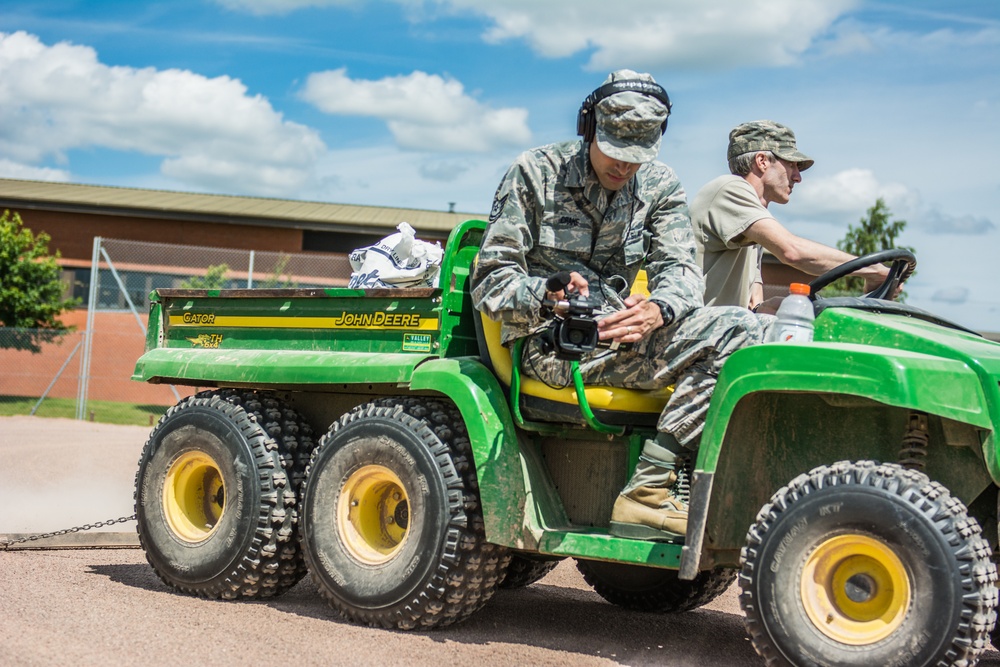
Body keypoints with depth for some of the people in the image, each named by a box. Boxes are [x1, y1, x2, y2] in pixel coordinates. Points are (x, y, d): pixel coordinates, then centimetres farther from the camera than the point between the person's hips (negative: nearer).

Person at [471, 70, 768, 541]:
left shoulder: (659, 186, 11)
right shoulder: (534, 174, -1)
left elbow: (681, 270, -2)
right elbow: (490, 281, -5)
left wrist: (658, 310, -28)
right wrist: (548, 295, -28)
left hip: (616, 327, 6)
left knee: (742, 328, -22)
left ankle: (648, 488, -27)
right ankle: (647, 493, -27)